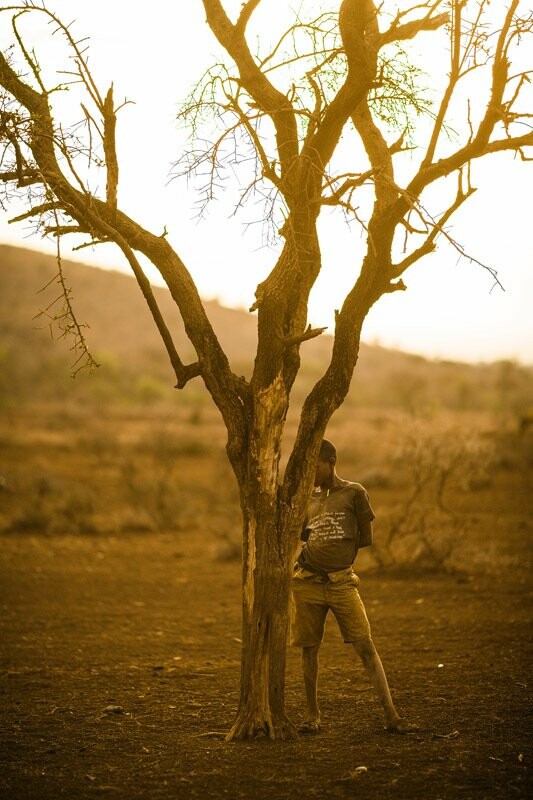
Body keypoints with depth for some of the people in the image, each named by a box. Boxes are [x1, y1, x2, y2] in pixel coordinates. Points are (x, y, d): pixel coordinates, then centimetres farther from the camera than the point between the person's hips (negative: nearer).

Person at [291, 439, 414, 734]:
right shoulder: (309, 499, 13)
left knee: (365, 647, -7)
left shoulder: (354, 493, 0)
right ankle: (312, 715, 18)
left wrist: (336, 550, 1)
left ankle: (391, 716, -8)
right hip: (308, 583, 4)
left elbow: (365, 537, 1)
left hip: (341, 583, -4)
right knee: (309, 649, 5)